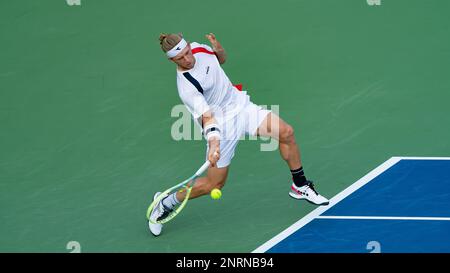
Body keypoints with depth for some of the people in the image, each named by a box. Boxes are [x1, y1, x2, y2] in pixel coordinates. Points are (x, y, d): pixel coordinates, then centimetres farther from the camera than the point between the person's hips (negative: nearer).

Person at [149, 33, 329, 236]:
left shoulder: (198, 48, -5)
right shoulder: (186, 87, -26)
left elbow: (221, 60, 14)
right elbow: (206, 115, -33)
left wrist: (218, 49, -8)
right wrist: (213, 142, -48)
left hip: (240, 104, 7)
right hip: (221, 125, -7)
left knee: (286, 133, -10)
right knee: (214, 184, -1)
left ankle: (299, 187, 10)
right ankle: (165, 203, 22)